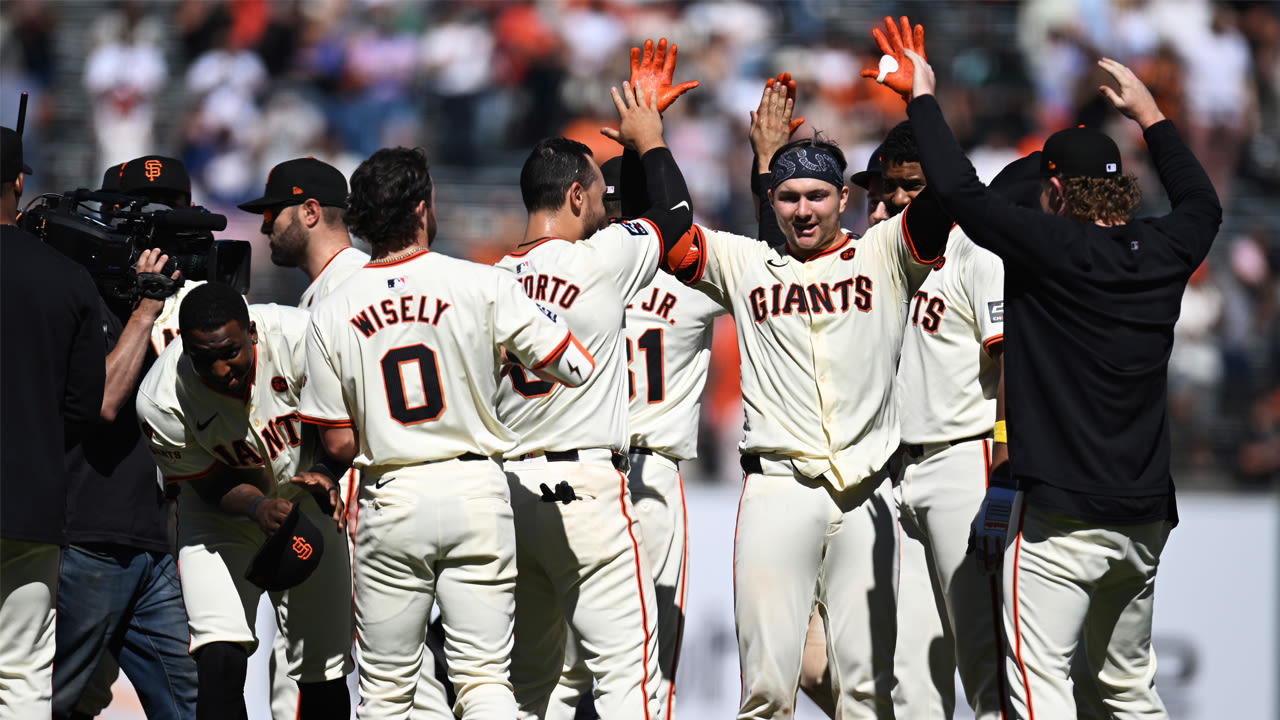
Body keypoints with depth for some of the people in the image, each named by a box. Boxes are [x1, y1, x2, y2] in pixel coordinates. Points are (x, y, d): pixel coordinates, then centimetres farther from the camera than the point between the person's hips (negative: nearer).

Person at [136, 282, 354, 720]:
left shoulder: (299, 337, -29)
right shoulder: (161, 400, -29)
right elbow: (215, 485, -15)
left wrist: (325, 473, -32)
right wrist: (258, 508, -36)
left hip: (306, 504, 2)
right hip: (220, 519, -2)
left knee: (324, 673, 7)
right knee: (222, 663, -21)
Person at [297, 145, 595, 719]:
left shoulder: (331, 314, -1)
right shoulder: (484, 286, -7)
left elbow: (338, 444, 2)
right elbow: (576, 368, -4)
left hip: (389, 500, 1)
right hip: (476, 489, -1)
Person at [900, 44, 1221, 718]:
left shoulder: (1051, 248, -13)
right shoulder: (1161, 252, 4)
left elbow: (960, 190, -12)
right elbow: (1203, 202, 27)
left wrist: (922, 98, 1)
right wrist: (1149, 115, 37)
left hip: (1058, 516, -7)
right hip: (1145, 515, 7)